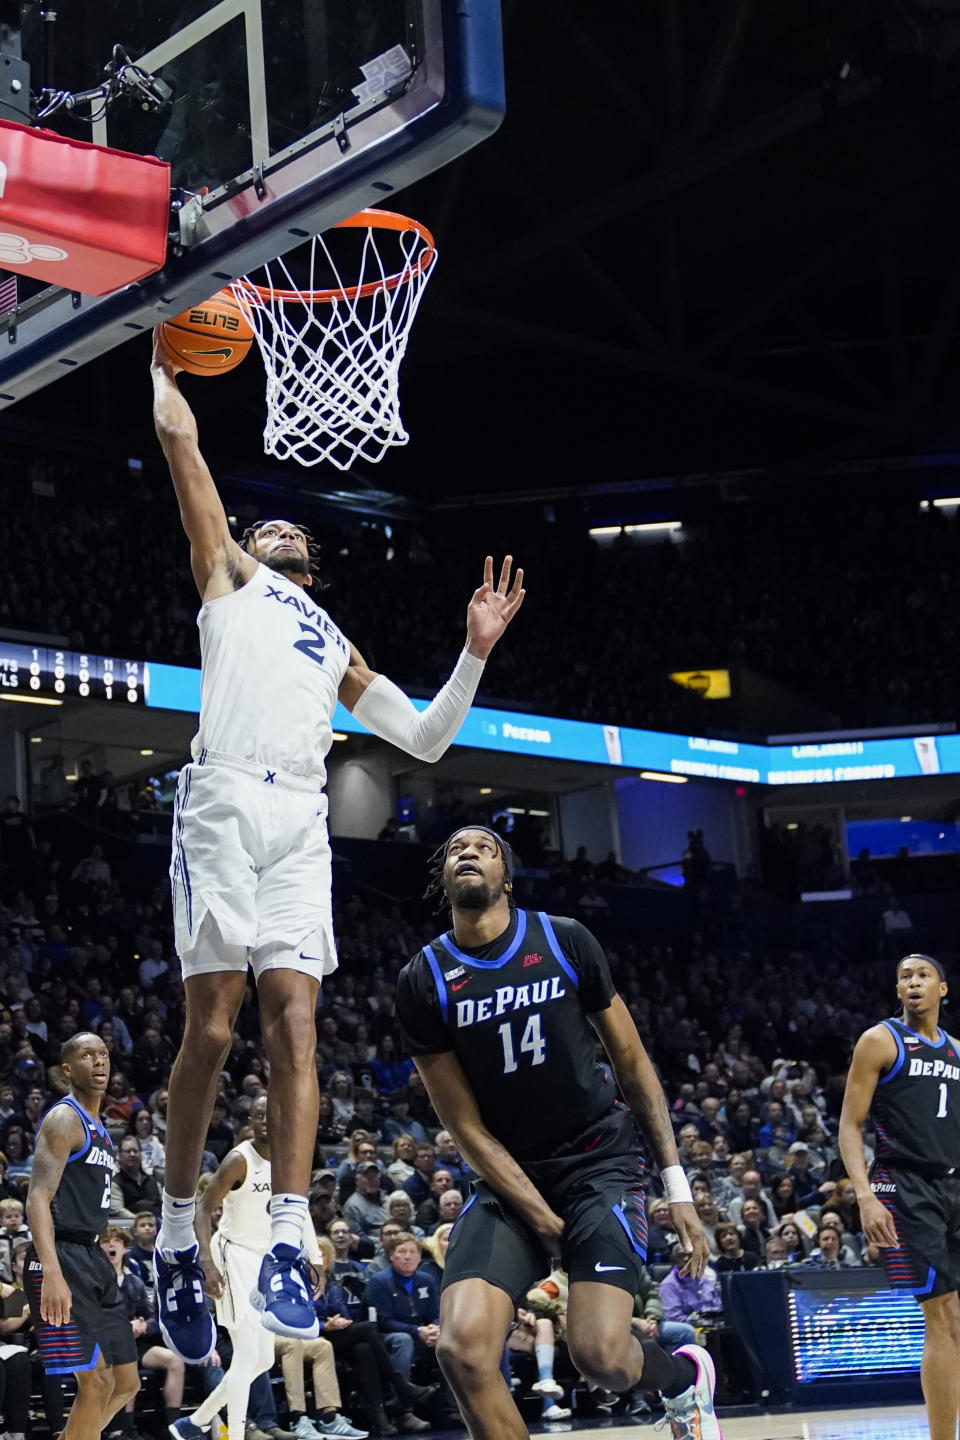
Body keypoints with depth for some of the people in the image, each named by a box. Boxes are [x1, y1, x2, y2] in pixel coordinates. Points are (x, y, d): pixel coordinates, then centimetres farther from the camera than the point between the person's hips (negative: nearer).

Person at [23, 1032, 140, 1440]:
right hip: (63, 1258, -10)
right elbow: (38, 1198, -20)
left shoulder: (97, 1128, 19)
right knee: (96, 1382, -14)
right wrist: (53, 1275, -31)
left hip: (92, 1259, 10)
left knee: (126, 1383, 10)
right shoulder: (64, 1119, -9)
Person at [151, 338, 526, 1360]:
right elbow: (180, 437, 18)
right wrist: (161, 363, 30)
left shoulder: (338, 648, 34)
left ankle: (285, 1247, -12)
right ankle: (175, 1245, 2)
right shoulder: (228, 576, 23)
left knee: (294, 1023, -8)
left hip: (301, 823, 4)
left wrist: (475, 652, 18)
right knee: (211, 1025, -9)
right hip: (224, 800, -4)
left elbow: (425, 740, 27)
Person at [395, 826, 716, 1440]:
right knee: (462, 1347, -21)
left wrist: (678, 1187, -1)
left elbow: (633, 1064, 4)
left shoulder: (565, 941, -2)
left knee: (601, 1354, -18)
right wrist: (544, 1222, -11)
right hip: (510, 1181, 1)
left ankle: (685, 1377, 18)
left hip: (600, 1164, -1)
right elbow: (468, 1127, -3)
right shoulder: (424, 982, -3)